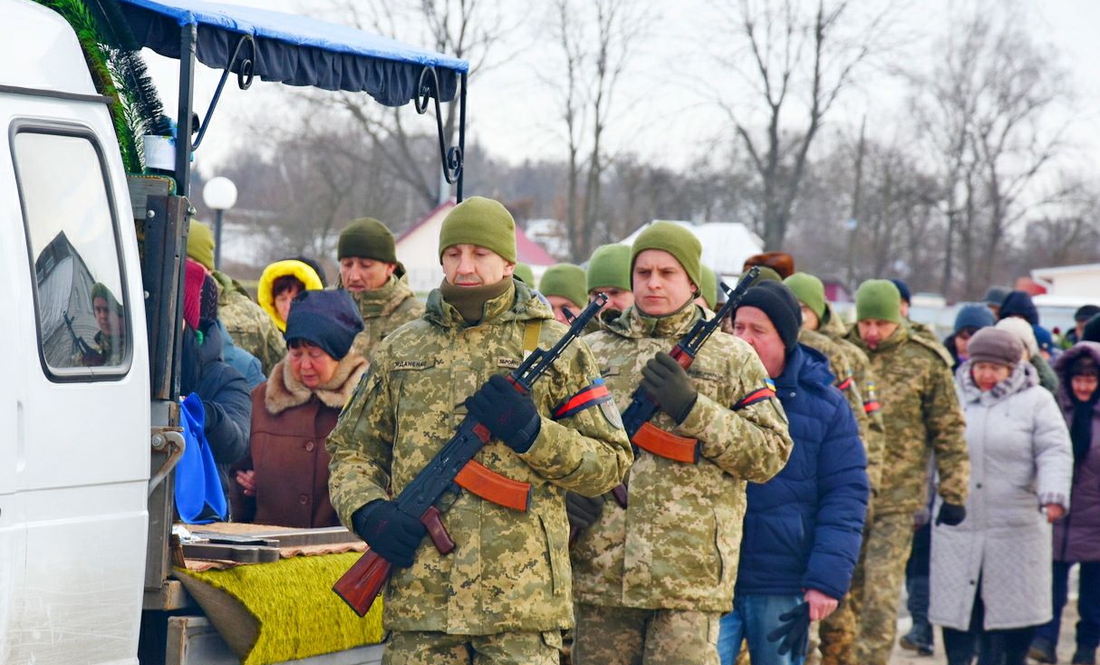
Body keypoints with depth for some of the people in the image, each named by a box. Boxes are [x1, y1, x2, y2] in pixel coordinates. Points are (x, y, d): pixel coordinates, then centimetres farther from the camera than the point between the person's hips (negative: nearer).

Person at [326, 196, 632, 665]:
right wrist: (367, 512, -2)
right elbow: (351, 450, 19)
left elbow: (611, 464, 5)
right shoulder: (399, 351, 14)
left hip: (520, 596, -2)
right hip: (418, 589, 2)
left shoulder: (556, 348, 6)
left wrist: (531, 432, -10)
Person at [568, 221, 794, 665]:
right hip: (600, 572, 3)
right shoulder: (592, 352, 13)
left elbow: (771, 454, 0)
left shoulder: (732, 358, 7)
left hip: (692, 576, -2)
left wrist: (692, 408, -11)